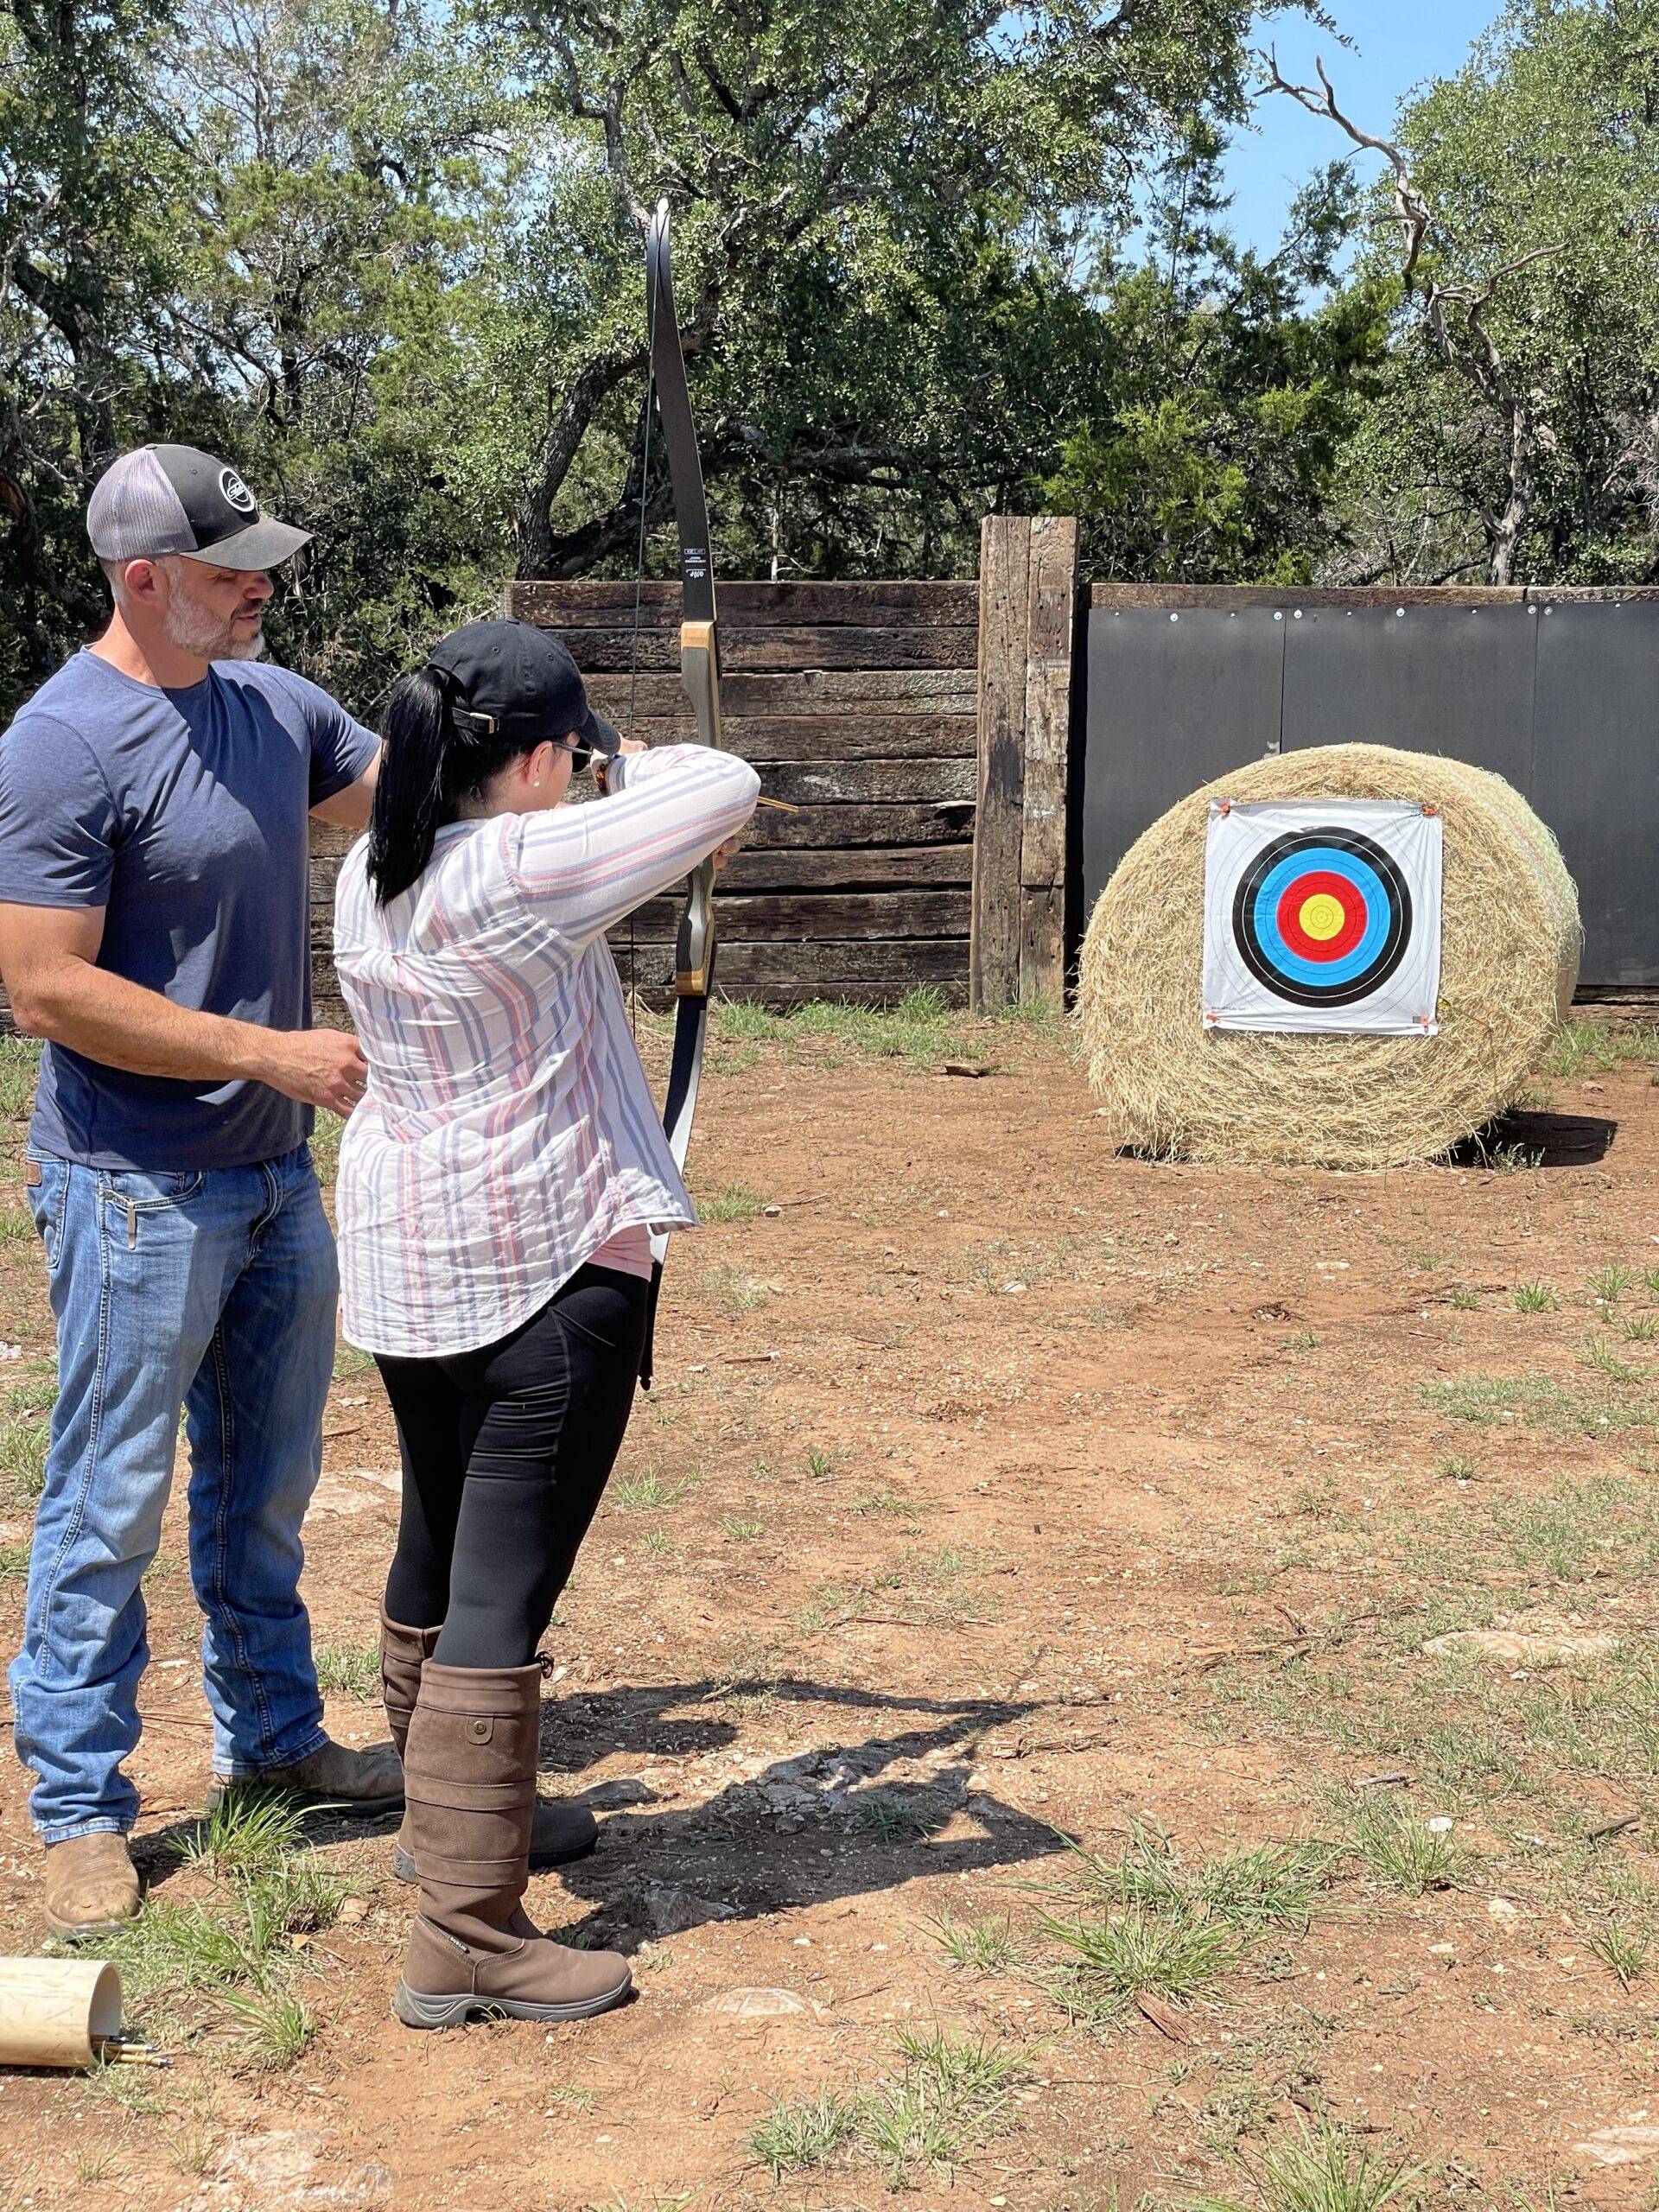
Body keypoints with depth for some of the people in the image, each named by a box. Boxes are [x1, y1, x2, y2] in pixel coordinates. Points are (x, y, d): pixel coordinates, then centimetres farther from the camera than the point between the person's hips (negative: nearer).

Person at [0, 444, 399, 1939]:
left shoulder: (274, 702, 5)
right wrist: (269, 1051, -21)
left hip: (276, 1174, 8)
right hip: (137, 1194, -8)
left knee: (268, 1485, 19)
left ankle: (270, 1732, 35)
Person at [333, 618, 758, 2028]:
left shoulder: (369, 879, 5)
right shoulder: (520, 870, -20)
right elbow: (725, 791, -14)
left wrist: (601, 818, 20)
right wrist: (632, 771, 5)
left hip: (404, 1260, 9)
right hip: (547, 1265, -9)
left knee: (438, 1551, 23)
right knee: (504, 1589, -6)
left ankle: (448, 1806, 42)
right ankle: (467, 1938, -2)